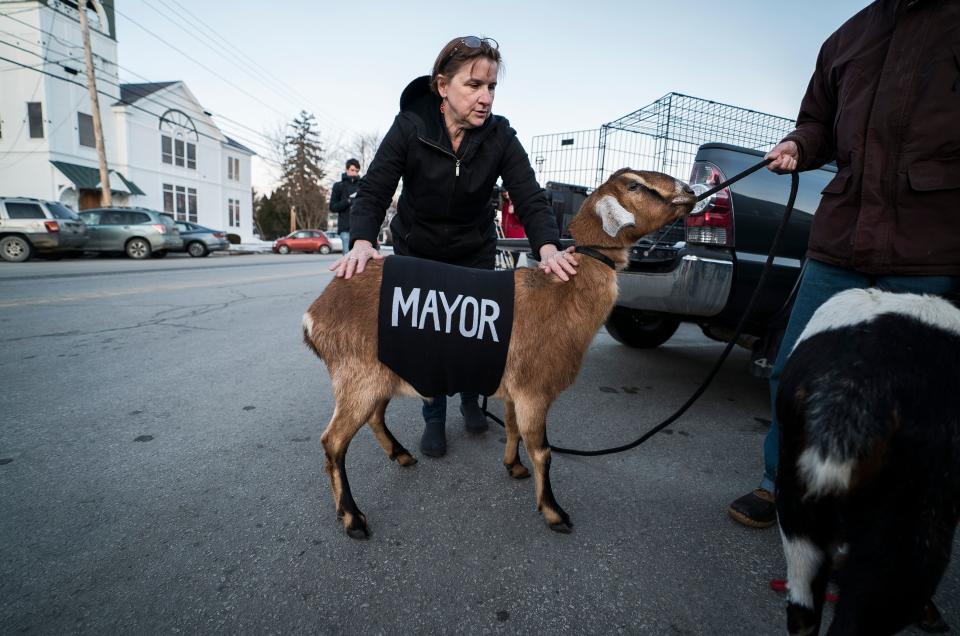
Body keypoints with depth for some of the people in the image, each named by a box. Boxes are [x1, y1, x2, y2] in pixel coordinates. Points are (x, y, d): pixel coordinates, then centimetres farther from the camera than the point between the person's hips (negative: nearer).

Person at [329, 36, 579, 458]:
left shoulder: (500, 135, -16)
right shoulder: (409, 127, -19)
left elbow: (530, 198, -23)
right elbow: (373, 192, -20)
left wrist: (548, 248, -42)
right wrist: (362, 242, -39)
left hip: (475, 253, 1)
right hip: (416, 252, -1)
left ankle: (470, 400, 34)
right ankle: (434, 419, 21)